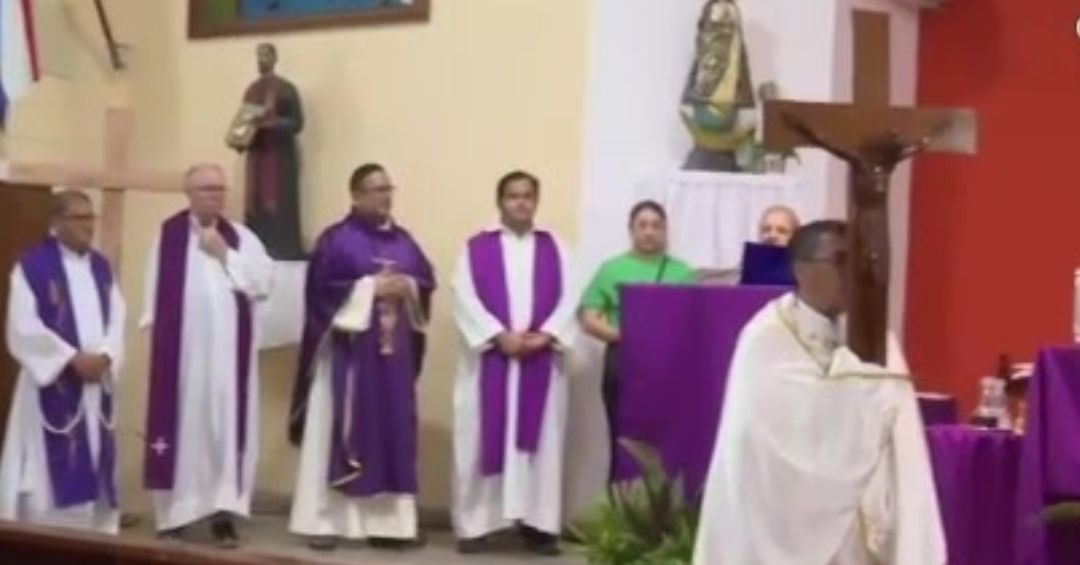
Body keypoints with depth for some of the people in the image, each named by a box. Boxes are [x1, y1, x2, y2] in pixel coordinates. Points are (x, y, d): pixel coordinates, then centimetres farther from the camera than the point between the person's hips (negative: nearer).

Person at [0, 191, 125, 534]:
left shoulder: (102, 268, 13)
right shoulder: (32, 266, -6)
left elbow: (117, 321, 8)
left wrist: (104, 357, -10)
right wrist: (72, 359, -15)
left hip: (96, 383, 6)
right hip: (52, 385, -6)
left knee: (95, 468, 7)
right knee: (53, 471, -6)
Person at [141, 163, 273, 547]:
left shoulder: (241, 237, 10)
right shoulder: (168, 235, 5)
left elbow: (264, 282, -1)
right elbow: (155, 291, 2)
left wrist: (224, 255, -7)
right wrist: (156, 336, -6)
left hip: (227, 353, 1)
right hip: (180, 350, -1)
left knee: (226, 425, -2)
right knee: (180, 424, 1)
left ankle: (223, 512, -1)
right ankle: (174, 513, 8)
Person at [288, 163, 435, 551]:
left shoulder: (404, 241, 14)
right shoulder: (336, 240, -4)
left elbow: (427, 282, 12)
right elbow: (322, 288, -12)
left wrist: (407, 288, -9)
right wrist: (370, 288, -16)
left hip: (394, 352, 6)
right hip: (349, 350, -6)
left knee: (393, 433, 5)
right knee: (340, 433, -4)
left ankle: (388, 520, 11)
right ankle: (323, 520, 1)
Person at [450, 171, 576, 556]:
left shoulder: (554, 248, 12)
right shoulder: (476, 247, 6)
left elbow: (568, 299, 3)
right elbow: (465, 299, -4)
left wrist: (544, 335, -13)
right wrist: (499, 336, -16)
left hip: (541, 361, 2)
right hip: (488, 359, -2)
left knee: (540, 442, 1)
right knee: (484, 442, -1)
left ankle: (538, 523, 5)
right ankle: (475, 524, 3)